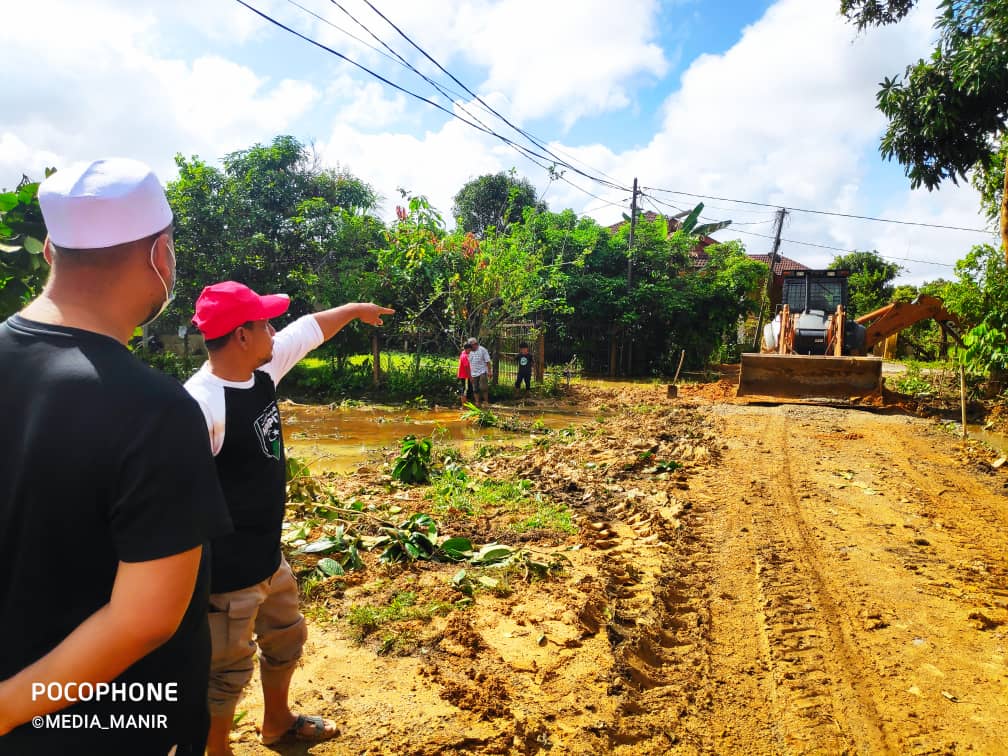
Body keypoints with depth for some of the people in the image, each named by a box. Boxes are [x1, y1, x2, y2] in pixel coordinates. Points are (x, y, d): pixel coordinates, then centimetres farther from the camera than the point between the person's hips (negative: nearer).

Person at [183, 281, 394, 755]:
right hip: (228, 571, -9)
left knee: (286, 637, 28)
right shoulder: (200, 403, -27)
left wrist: (353, 310, 27)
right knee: (228, 669, 10)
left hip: (268, 556, 10)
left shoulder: (263, 369, -3)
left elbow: (309, 329, 13)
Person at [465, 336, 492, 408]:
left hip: (482, 373, -6)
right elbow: (470, 364, 14)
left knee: (483, 388, -11)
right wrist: (470, 374, 12)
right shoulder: (470, 352, 12)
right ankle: (478, 403, 16)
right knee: (475, 390, 8)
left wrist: (489, 371, -12)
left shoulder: (482, 350, -5)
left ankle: (486, 402, 0)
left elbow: (488, 361, -7)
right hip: (474, 374, 6)